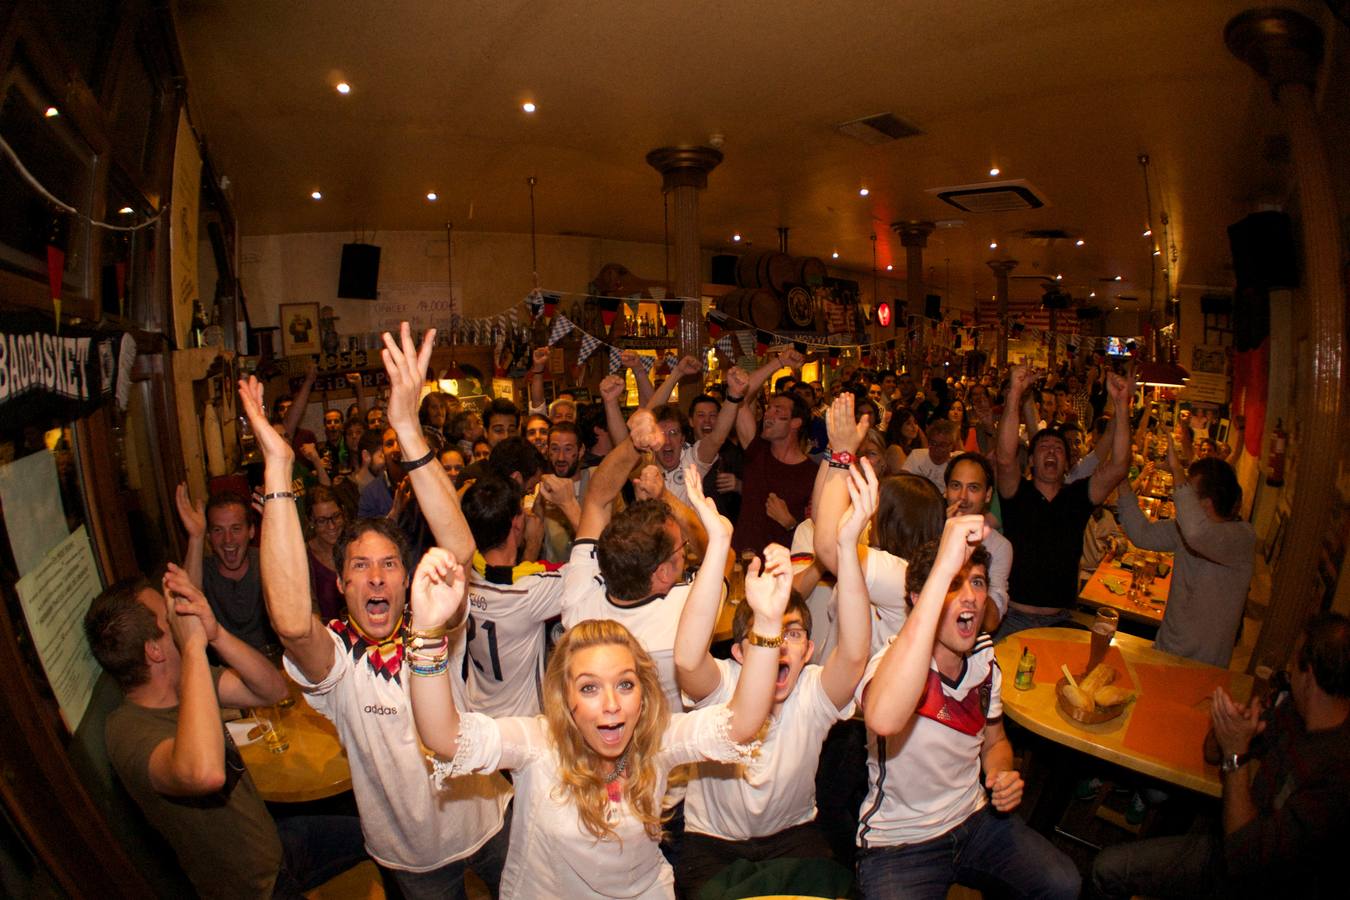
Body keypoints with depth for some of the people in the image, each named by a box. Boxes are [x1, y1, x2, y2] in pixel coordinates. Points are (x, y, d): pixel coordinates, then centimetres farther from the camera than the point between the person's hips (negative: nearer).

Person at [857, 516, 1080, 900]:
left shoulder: (984, 660, -3)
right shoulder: (892, 662, -25)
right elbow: (883, 720, -53)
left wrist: (1003, 775, -11)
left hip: (974, 819, 6)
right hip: (899, 843, -6)